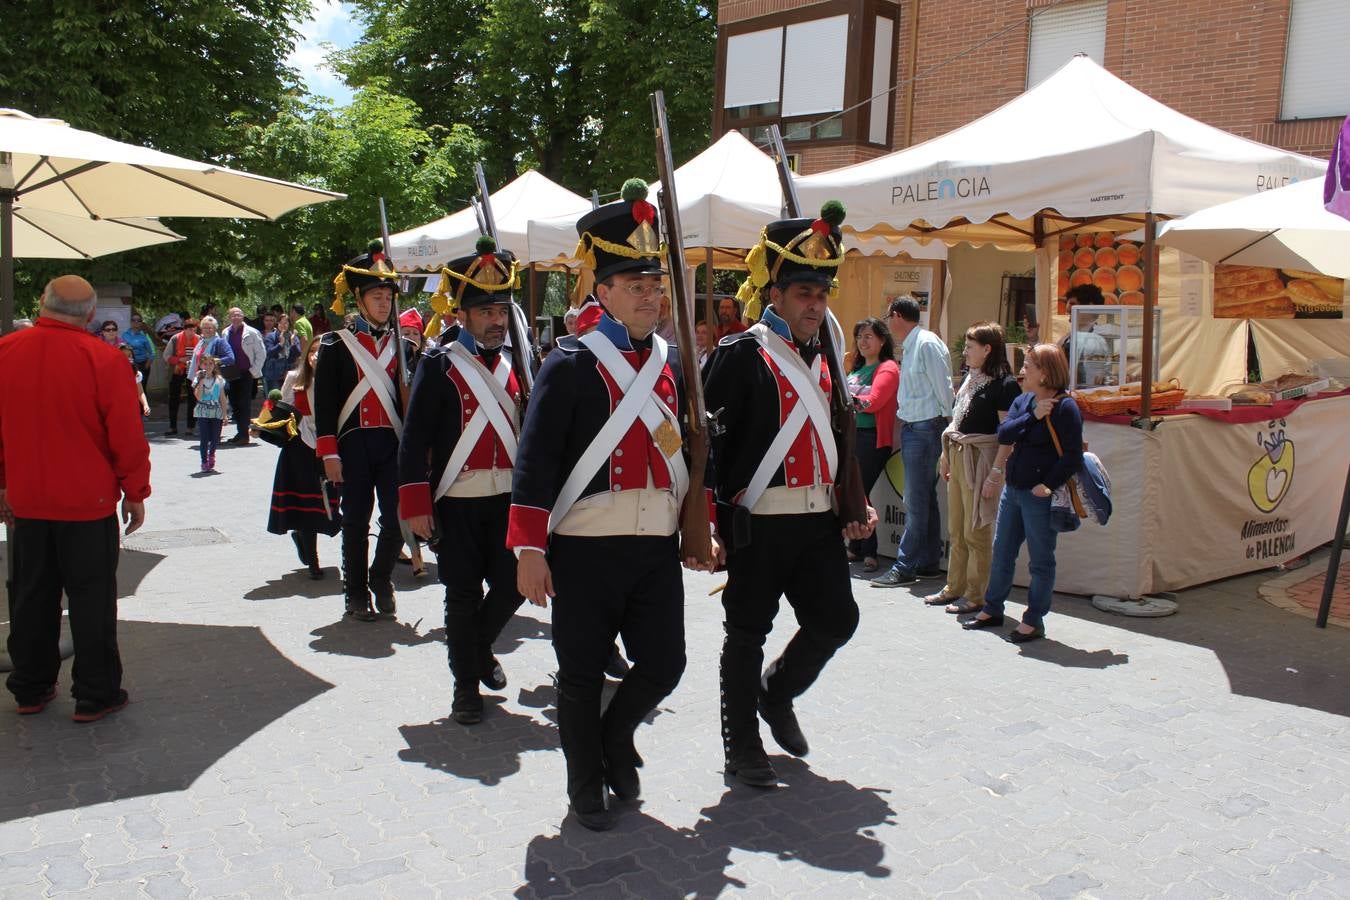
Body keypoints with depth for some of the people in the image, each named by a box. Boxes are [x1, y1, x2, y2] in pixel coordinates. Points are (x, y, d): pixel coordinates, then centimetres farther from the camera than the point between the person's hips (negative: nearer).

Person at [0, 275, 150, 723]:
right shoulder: (103, 358, -16)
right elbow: (127, 435, -13)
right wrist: (135, 493, -1)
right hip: (88, 502, -4)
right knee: (91, 600, 6)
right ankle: (95, 696, 13)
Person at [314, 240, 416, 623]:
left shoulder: (402, 344, 12)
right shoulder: (336, 344, 2)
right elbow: (324, 402, -1)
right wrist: (329, 453, -8)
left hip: (394, 443, 2)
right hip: (354, 444, -2)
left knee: (398, 517, -1)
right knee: (356, 521, 3)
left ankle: (381, 580, 23)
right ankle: (356, 594, 17)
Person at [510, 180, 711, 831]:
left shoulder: (672, 362, 10)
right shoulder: (571, 364, -9)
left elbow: (692, 448, 17)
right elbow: (534, 461, -11)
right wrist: (528, 549, -14)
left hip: (658, 544, 5)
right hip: (586, 549, -5)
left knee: (664, 664, 7)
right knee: (582, 675, 8)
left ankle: (615, 736, 37)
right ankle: (587, 786, 30)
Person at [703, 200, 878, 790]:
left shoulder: (821, 357, 14)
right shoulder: (740, 355, -9)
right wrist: (709, 518, -16)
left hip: (818, 520, 7)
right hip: (759, 524, -7)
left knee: (837, 620, 9)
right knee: (747, 634, 5)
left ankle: (777, 693, 35)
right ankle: (742, 749, 20)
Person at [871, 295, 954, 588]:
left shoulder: (928, 344, -12)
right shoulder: (910, 347, 16)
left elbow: (943, 388, -14)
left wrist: (946, 427, -12)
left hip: (926, 429, -10)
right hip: (911, 429, 10)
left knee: (916, 503, -6)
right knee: (925, 500, 13)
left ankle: (904, 568, -3)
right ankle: (928, 564, 20)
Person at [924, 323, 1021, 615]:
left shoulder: (1004, 383, -11)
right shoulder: (971, 378, 14)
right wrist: (946, 453, 18)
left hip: (980, 458, -8)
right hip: (958, 456, 8)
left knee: (976, 531, -2)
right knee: (956, 530, 13)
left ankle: (977, 595, 7)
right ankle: (955, 587, 22)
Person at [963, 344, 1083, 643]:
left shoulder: (1065, 407, -13)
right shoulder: (1023, 401, 9)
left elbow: (1073, 456, -16)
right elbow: (1005, 434, -5)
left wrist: (1049, 485, -20)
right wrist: (1033, 416, -14)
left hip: (1039, 495, -8)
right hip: (1013, 488, 8)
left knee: (1041, 560, 4)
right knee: (1001, 553, 16)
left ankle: (1033, 621, 14)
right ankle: (992, 610, 29)